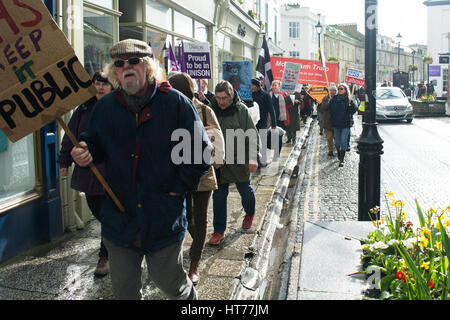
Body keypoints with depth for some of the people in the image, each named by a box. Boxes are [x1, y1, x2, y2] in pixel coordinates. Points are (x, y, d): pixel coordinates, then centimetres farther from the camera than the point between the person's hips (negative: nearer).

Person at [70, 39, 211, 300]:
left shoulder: (176, 103, -8)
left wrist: (179, 188, -8)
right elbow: (95, 142, 17)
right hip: (119, 217, 4)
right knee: (124, 291, 16)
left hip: (164, 219, -3)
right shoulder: (105, 106, 4)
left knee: (172, 284, 14)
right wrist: (86, 152, -7)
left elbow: (201, 151, -5)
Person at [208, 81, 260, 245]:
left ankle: (250, 213, 46)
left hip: (239, 160, -2)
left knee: (245, 190, 15)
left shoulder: (241, 110, -9)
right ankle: (219, 231, 14)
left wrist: (253, 158, -18)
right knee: (219, 195, 4)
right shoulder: (212, 110, 0)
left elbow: (252, 135, -9)